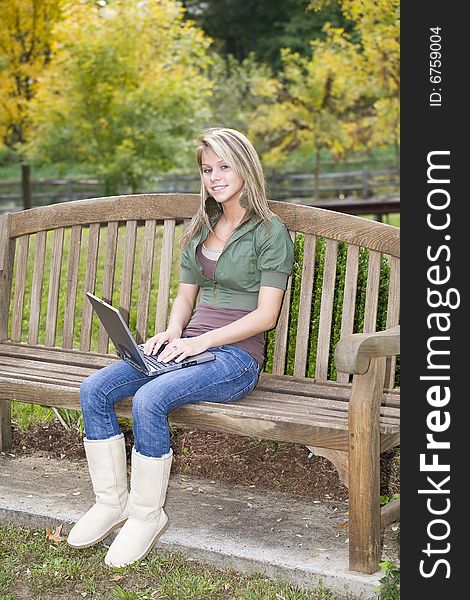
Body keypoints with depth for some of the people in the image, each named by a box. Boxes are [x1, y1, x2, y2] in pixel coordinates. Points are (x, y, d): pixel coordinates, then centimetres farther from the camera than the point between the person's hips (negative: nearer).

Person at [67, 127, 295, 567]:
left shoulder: (270, 232, -3)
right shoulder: (200, 230, 18)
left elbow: (266, 315, -10)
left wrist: (201, 341, -17)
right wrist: (171, 333, 0)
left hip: (236, 356, -7)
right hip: (190, 346, 7)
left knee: (149, 399, -32)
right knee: (94, 390, -15)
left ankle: (147, 515, -14)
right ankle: (111, 501, -3)